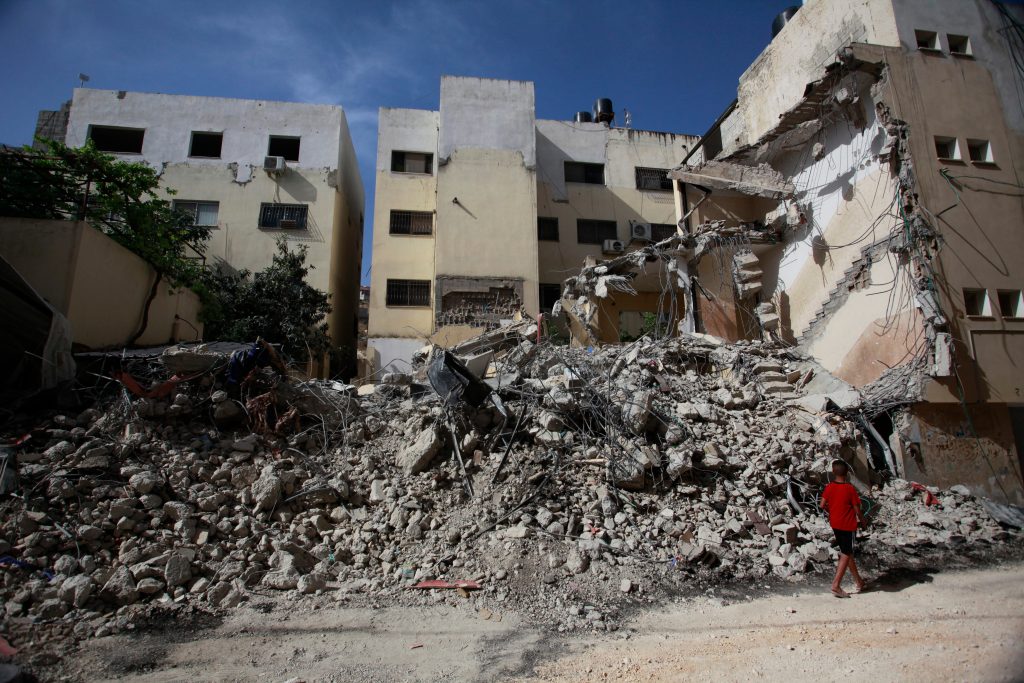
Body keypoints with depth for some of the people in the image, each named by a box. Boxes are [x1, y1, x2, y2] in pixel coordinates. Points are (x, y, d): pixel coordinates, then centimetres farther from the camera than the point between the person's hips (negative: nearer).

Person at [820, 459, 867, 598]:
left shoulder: (829, 487, -3)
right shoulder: (850, 488, -15)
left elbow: (823, 505, -3)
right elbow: (856, 508, -10)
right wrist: (861, 521, 8)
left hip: (835, 524, 5)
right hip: (848, 525, -5)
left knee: (847, 552, 18)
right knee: (846, 555, 1)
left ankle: (859, 582, 31)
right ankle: (836, 585, -5)